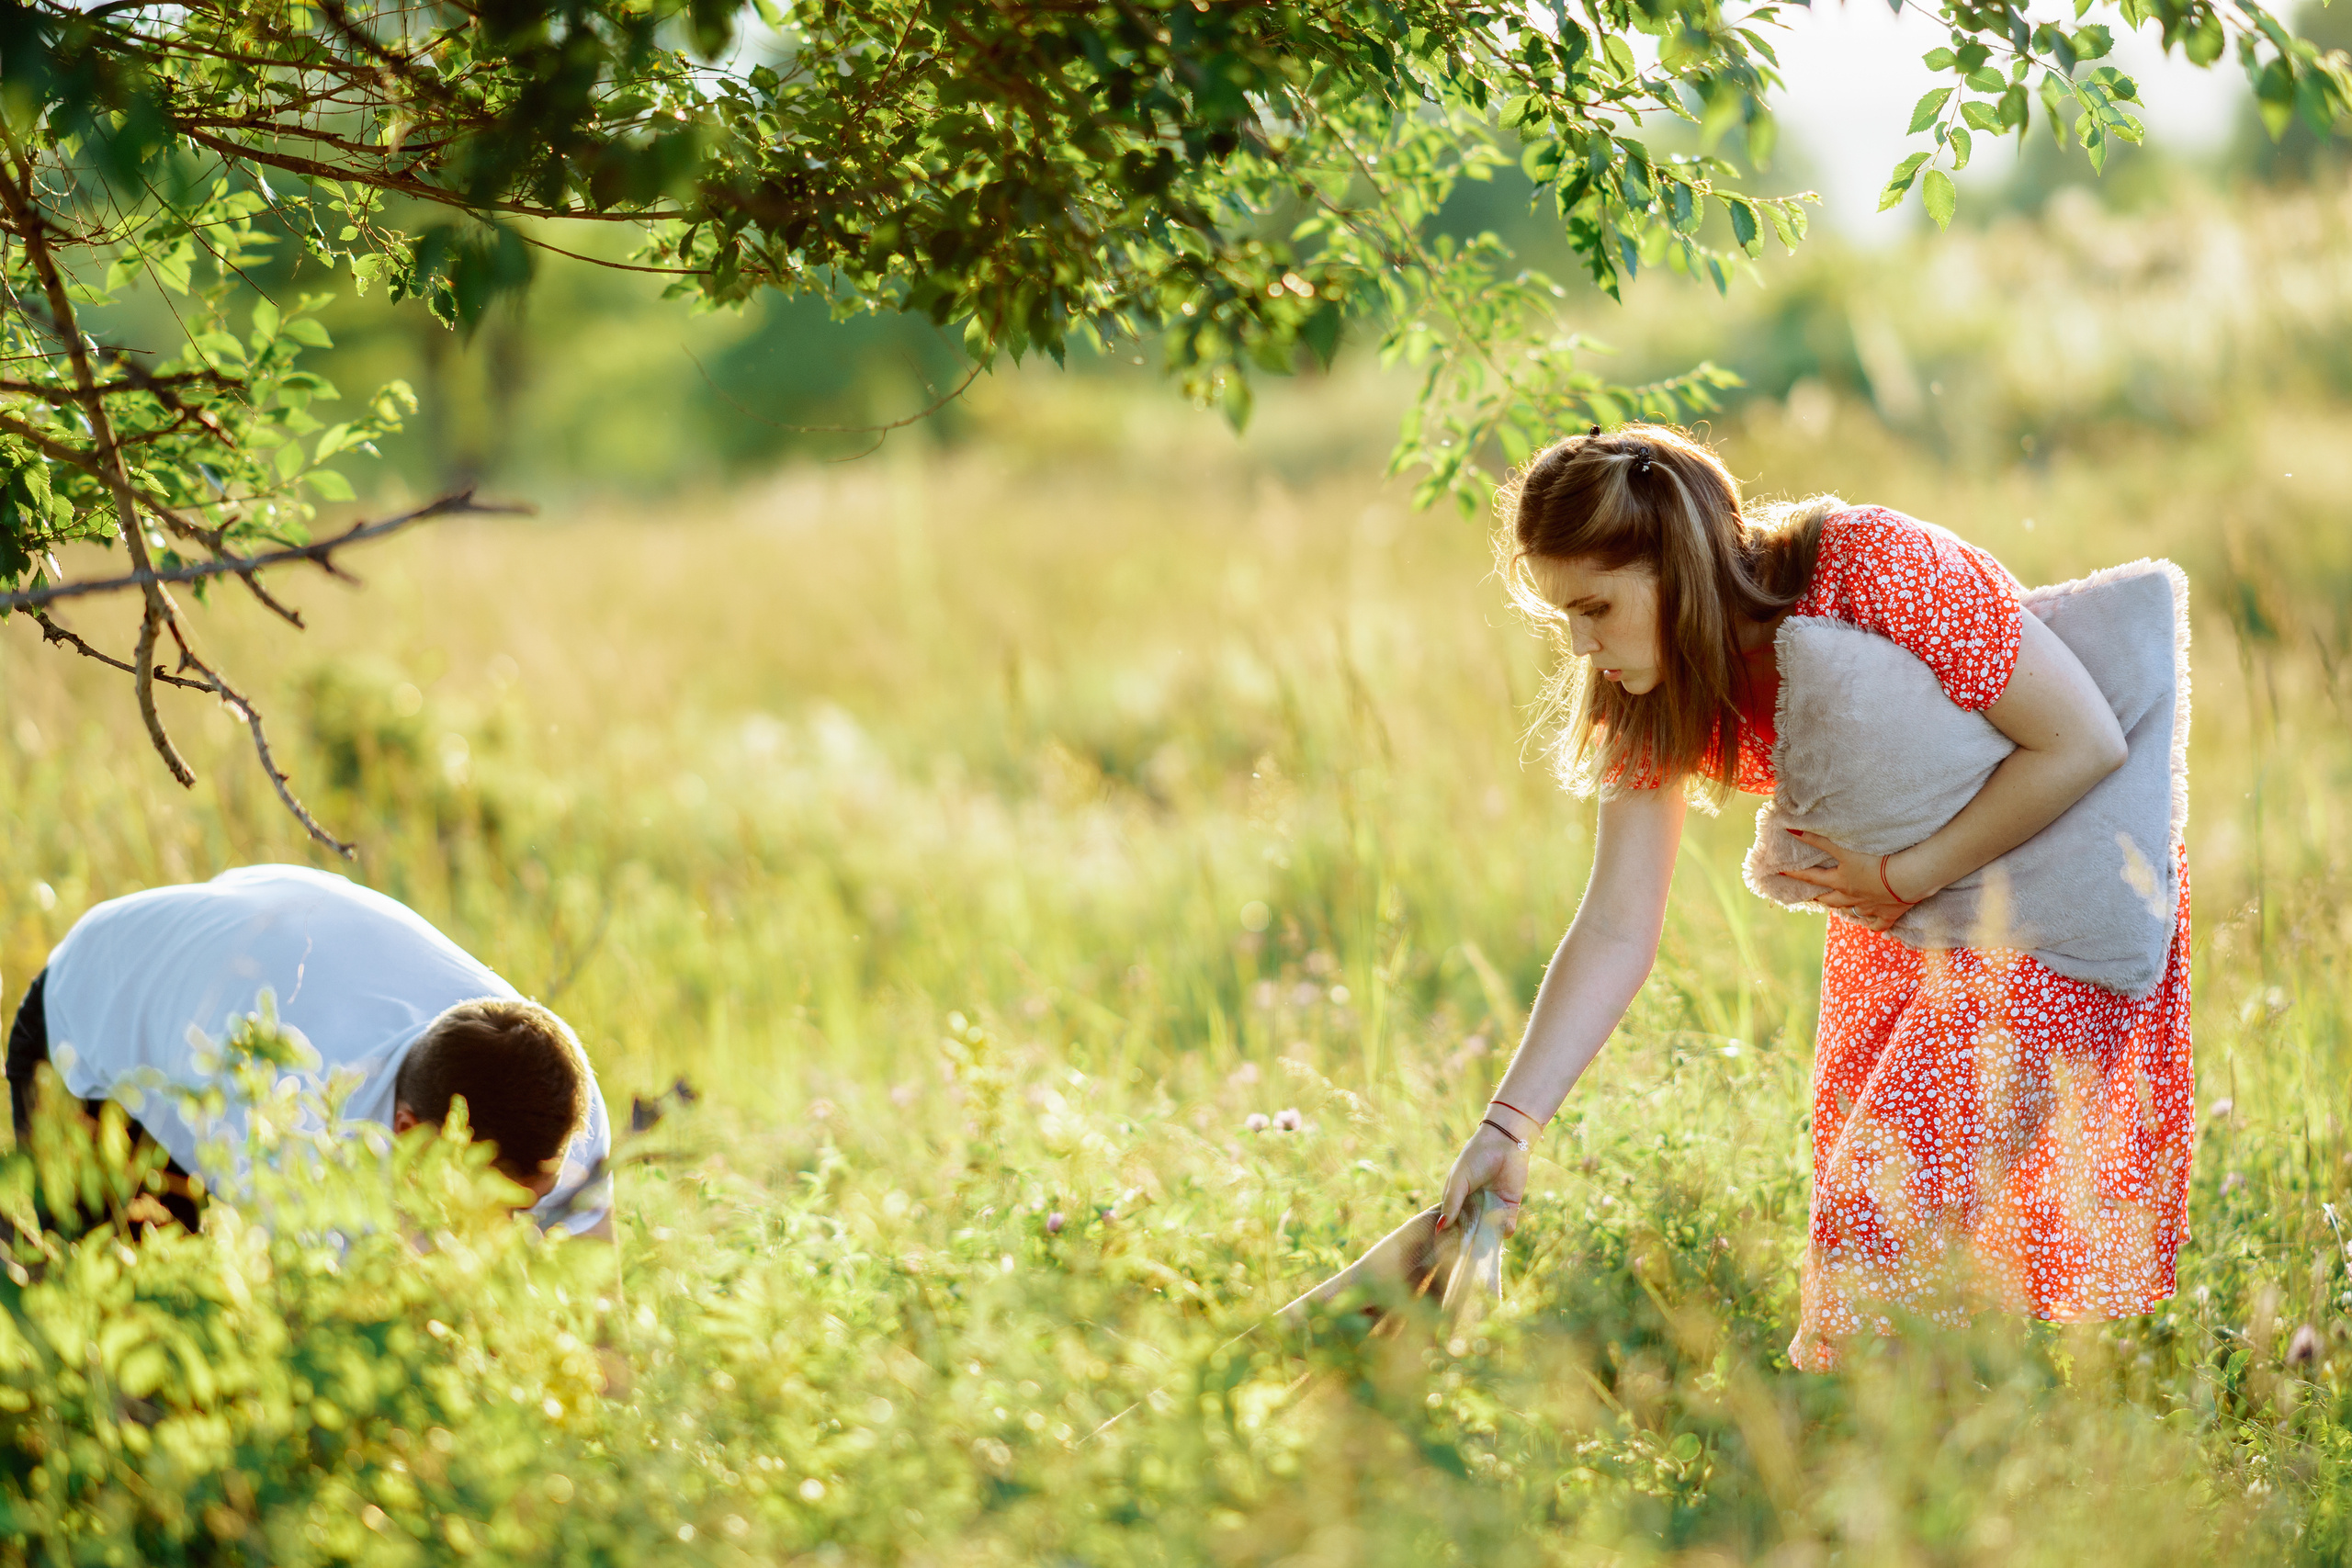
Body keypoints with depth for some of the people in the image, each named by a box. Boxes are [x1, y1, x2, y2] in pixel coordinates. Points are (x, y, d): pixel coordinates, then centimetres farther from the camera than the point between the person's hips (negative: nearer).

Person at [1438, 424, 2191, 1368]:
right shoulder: (1650, 703, -11)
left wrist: (1902, 880, -23)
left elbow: (2085, 742, -25)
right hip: (1899, 906, 7)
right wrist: (1507, 1127, -20)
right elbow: (1617, 931, -11)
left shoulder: (1874, 571, -31)